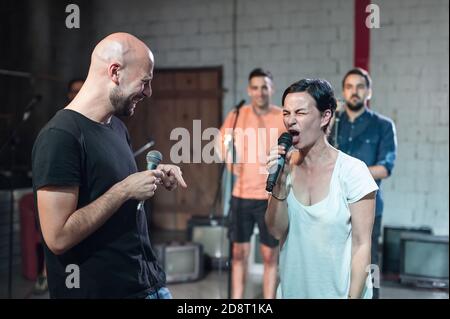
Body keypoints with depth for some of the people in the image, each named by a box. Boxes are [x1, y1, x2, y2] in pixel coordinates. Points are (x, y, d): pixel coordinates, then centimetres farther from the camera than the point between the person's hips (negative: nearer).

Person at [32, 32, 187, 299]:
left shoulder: (118, 127, 7)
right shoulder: (60, 136, -19)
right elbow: (58, 237, -23)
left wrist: (154, 178, 2)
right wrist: (125, 189, -20)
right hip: (98, 290, -8)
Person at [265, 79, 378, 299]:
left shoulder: (352, 170, -16)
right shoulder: (287, 167, -4)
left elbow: (361, 245, -12)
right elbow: (276, 231, -7)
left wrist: (353, 296, -14)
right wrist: (280, 181, -18)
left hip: (338, 292, -4)